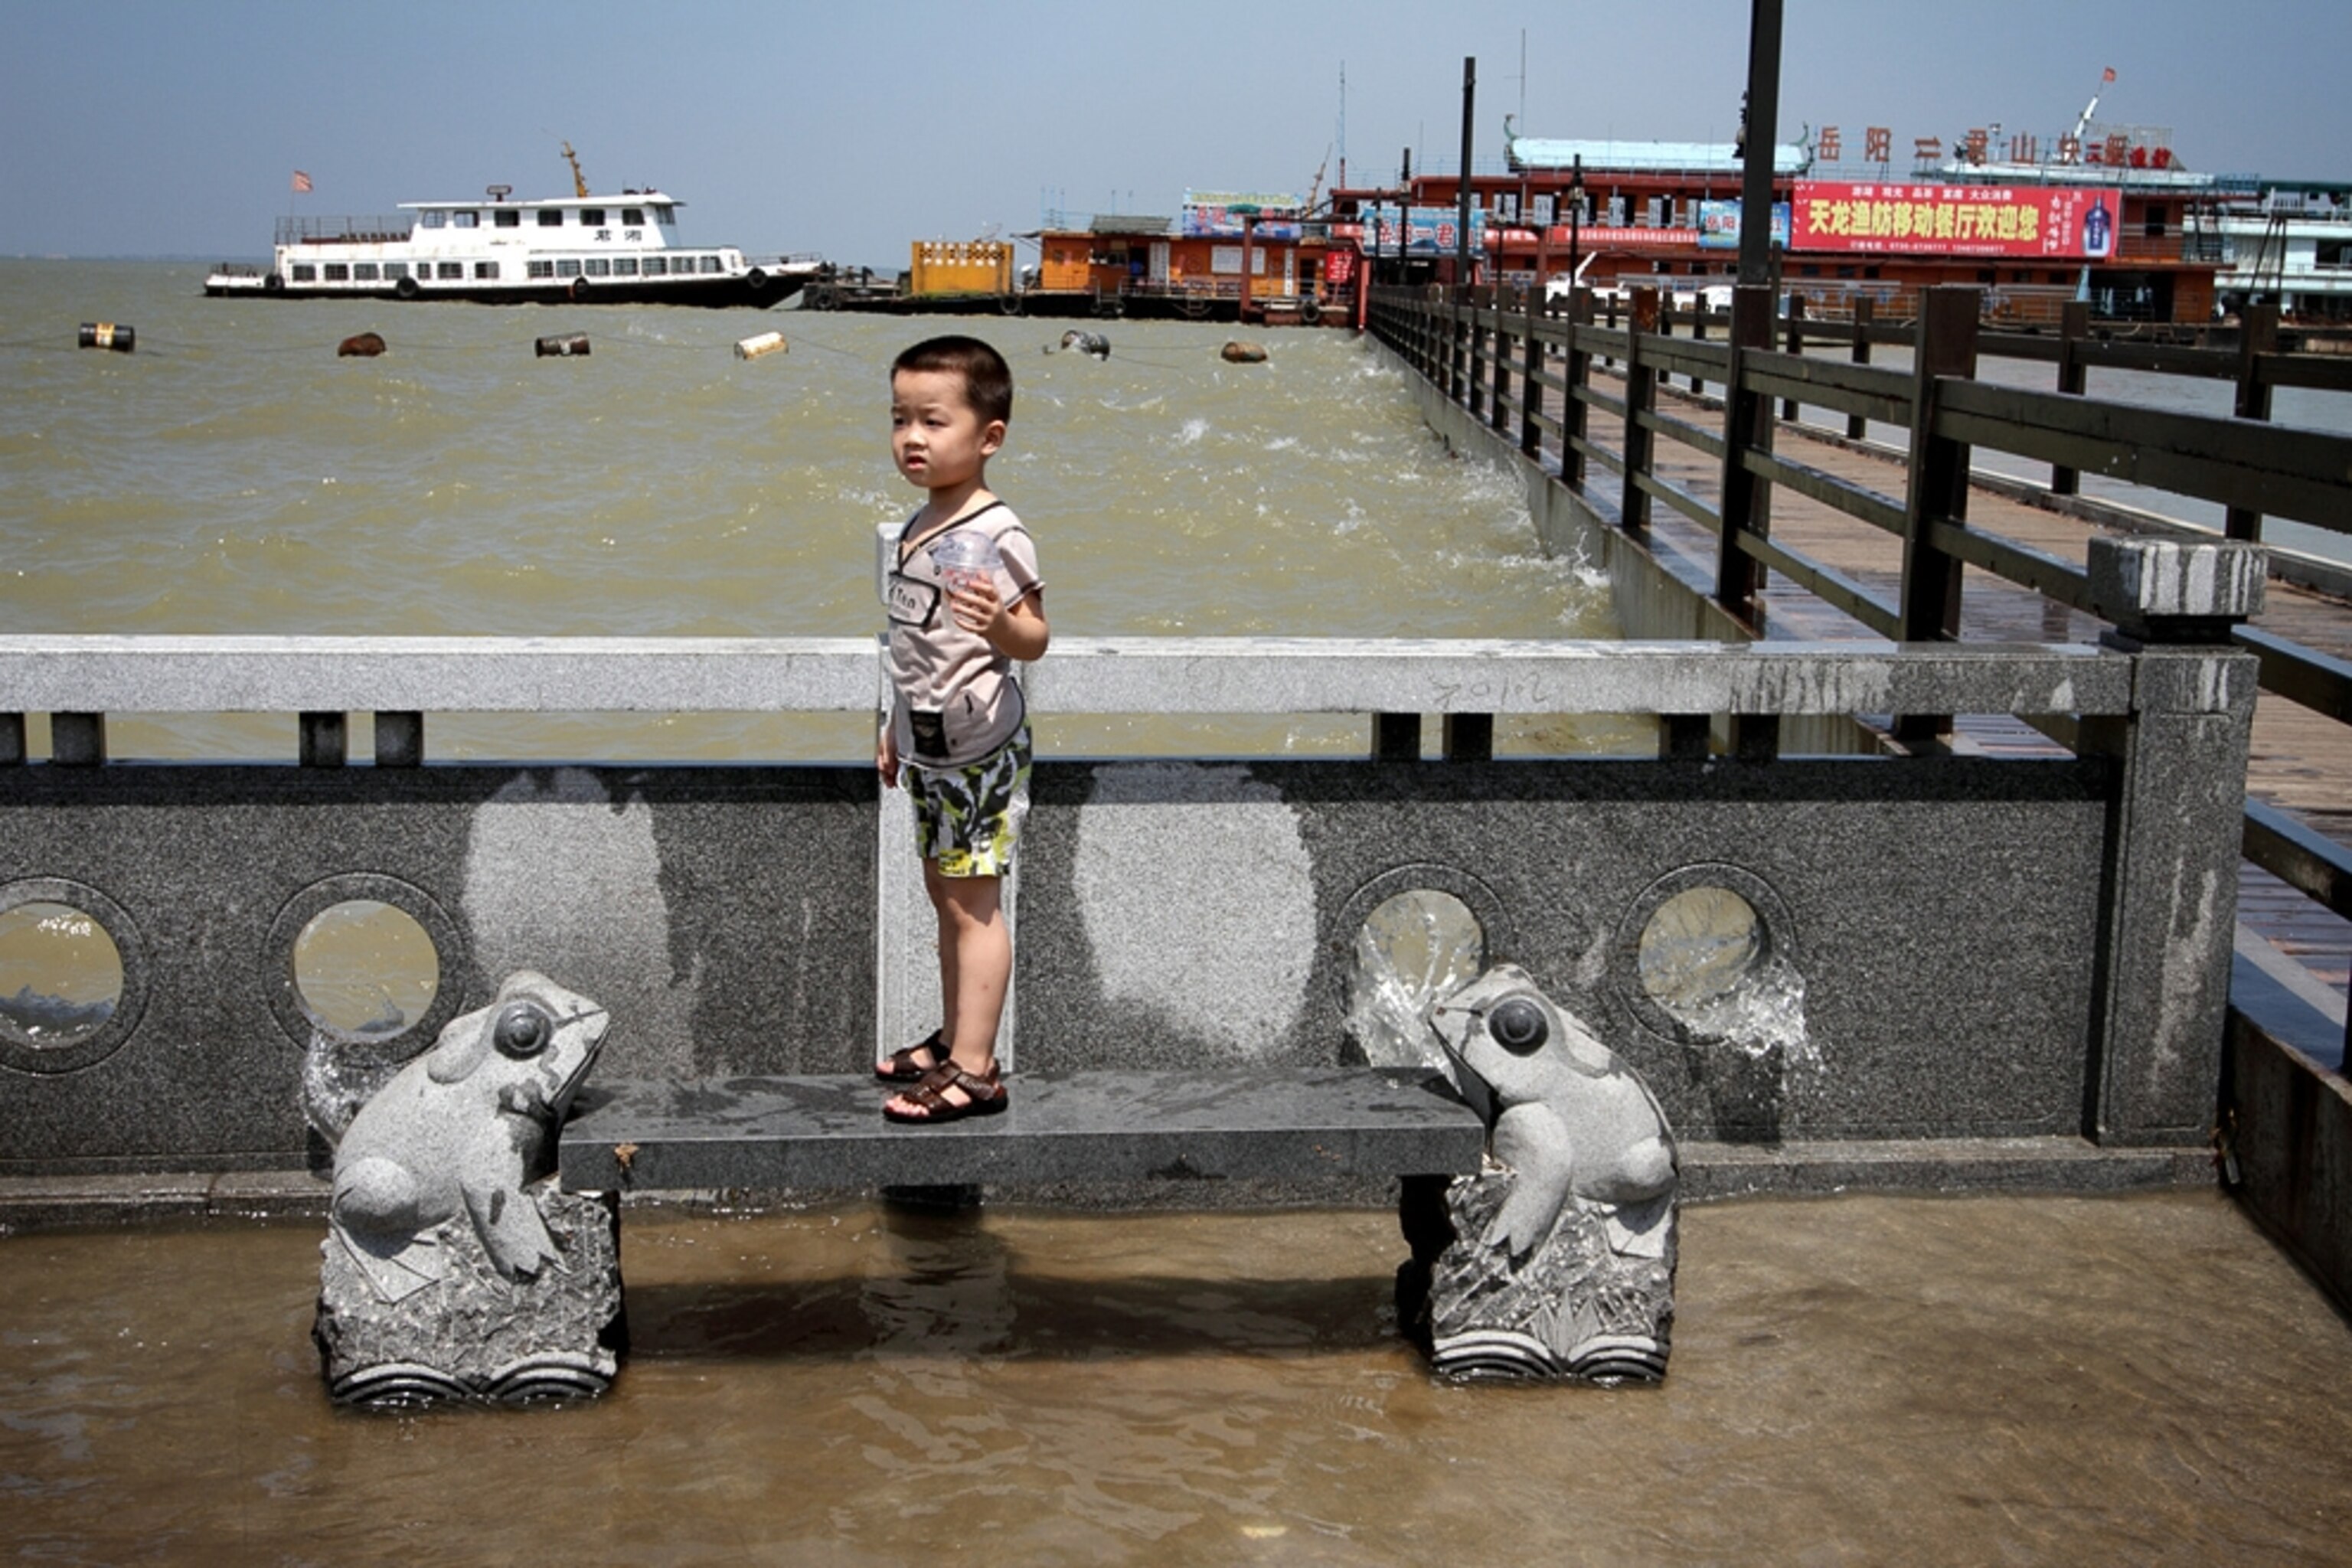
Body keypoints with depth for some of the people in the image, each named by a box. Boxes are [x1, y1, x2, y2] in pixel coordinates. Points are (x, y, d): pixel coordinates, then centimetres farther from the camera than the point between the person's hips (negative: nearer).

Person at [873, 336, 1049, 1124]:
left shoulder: (996, 534, -17)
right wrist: (895, 728, 24)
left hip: (979, 747, -9)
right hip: (927, 745, 9)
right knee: (944, 893, 16)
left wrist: (1001, 624, -43)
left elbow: (1034, 639, -21)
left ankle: (975, 1068, -1)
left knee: (972, 901, -5)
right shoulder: (917, 528, 10)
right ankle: (954, 1036, 27)